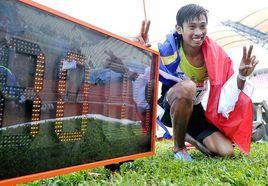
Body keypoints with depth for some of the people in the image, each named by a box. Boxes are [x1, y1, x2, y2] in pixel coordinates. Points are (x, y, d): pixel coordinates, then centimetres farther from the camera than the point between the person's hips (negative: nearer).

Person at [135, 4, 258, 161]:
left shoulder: (215, 55, -12)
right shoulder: (169, 50, -22)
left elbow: (228, 93, -10)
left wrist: (241, 76, -30)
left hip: (195, 110, 4)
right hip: (169, 107, -3)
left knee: (226, 152, -10)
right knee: (187, 87, -39)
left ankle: (189, 137, 23)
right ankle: (179, 147, -14)